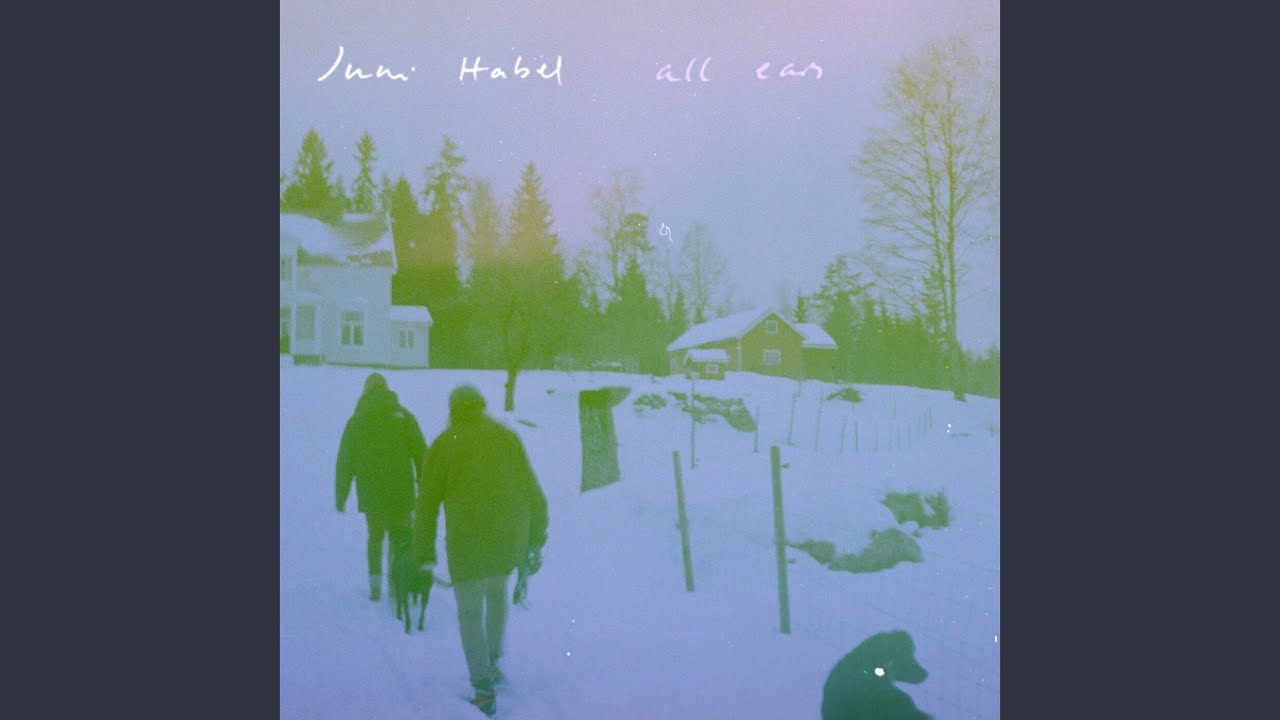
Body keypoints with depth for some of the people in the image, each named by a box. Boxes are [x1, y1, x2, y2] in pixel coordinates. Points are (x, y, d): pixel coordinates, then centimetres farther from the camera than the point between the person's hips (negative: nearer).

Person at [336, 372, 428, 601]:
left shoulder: (356, 422, 1)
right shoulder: (404, 417, -1)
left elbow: (345, 464, 2)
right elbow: (421, 455, -3)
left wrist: (341, 497, 10)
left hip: (371, 495, 1)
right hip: (401, 494, -1)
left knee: (375, 538, 16)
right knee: (399, 540, 10)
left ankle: (375, 587, 14)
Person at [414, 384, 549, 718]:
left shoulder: (443, 446, 3)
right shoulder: (507, 437, 9)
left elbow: (427, 504, 2)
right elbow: (533, 492, 8)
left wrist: (424, 553, 10)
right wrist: (537, 537, 17)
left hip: (468, 539, -3)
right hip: (511, 536, 3)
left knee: (470, 612, 9)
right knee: (496, 590, 30)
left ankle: (485, 691, 1)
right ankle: (492, 663, 31)